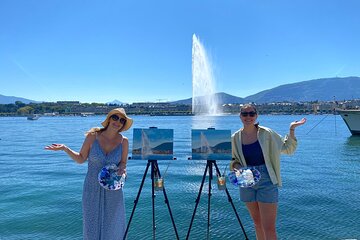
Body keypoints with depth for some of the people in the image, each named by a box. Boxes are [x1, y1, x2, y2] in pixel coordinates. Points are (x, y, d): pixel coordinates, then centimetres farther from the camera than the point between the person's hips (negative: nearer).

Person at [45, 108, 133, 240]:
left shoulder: (124, 141, -6)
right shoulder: (92, 136, -8)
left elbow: (123, 162, 4)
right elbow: (81, 159, 1)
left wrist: (122, 167, -17)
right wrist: (64, 148, -9)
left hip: (113, 191, 1)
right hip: (92, 189, 0)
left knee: (112, 226, 12)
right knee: (92, 225, 12)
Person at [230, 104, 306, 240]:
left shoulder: (266, 133, -7)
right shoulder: (235, 138, 0)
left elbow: (288, 149, 3)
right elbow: (233, 160, 11)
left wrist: (292, 129, -8)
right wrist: (235, 166, -11)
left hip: (266, 181, -3)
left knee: (269, 228, -4)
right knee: (257, 223, 19)